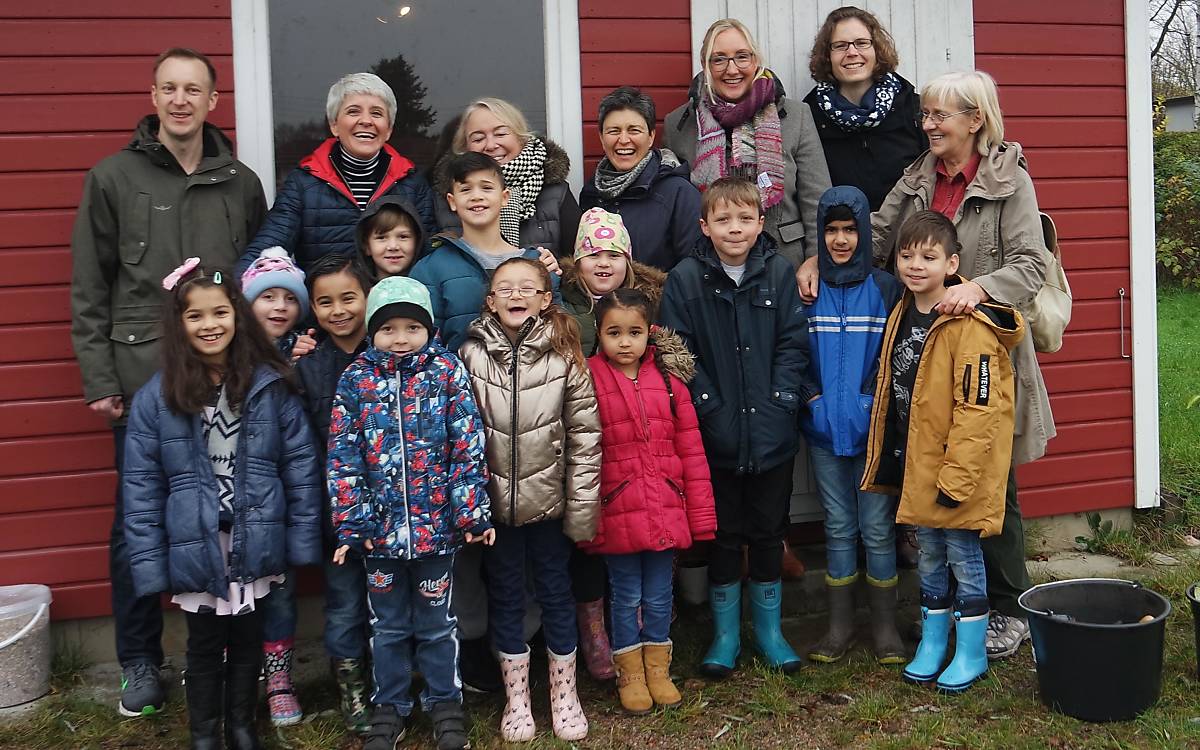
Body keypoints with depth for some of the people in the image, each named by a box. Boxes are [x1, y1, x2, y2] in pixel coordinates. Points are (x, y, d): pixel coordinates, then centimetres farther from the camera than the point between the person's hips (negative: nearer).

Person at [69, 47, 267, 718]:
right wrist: (99, 378, -4)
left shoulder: (242, 183, 9)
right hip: (143, 378, -2)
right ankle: (140, 661, 19)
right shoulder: (114, 178, 2)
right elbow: (89, 290, 1)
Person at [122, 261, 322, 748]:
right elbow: (141, 487, -6)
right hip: (196, 551, -1)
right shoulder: (156, 398, -8)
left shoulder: (271, 387, -6)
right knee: (205, 648, 15)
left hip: (256, 548, 1)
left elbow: (300, 465, -3)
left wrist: (302, 539, -5)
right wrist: (150, 565, -9)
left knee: (248, 643, 17)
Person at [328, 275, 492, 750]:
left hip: (436, 525, -1)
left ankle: (444, 702, 30)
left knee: (437, 622, 13)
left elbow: (468, 447, -5)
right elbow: (344, 459, -2)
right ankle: (389, 706, 32)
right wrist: (351, 524, -6)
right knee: (388, 624, 16)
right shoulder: (355, 380, -1)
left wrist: (473, 512, -8)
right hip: (380, 527, 1)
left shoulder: (447, 372, -4)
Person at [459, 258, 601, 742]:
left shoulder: (564, 356, -7)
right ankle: (516, 698, 29)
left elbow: (585, 437, -6)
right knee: (505, 598, 13)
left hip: (549, 499, -1)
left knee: (556, 594, 13)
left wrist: (582, 508, -7)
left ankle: (564, 695, 30)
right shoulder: (472, 354, -5)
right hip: (494, 501, 1)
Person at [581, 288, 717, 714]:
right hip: (617, 513, -2)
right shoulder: (590, 379, -6)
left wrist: (700, 513, 2)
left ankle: (658, 669, 32)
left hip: (665, 511, 2)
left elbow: (690, 448, 4)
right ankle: (630, 674, 28)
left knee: (659, 597, 13)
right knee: (627, 598, 10)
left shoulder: (668, 378, 3)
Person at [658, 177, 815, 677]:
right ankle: (725, 633, 26)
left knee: (768, 532, 13)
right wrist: (709, 407, -12)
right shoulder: (685, 279, -4)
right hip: (715, 437, -1)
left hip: (773, 433, 1)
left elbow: (793, 343, 0)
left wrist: (780, 400, -10)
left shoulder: (779, 273, 0)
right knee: (724, 534, 10)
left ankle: (769, 628, 30)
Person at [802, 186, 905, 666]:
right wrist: (811, 399, -4)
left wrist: (874, 402, -9)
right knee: (838, 527, 10)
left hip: (873, 428, -2)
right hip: (824, 429, 2)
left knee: (877, 527, 3)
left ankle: (885, 626, 15)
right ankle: (839, 625, 19)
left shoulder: (885, 289, 1)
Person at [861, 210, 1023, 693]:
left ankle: (972, 652, 21)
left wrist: (956, 475, -21)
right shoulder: (902, 314, 7)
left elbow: (977, 408, -21)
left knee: (963, 554, 6)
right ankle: (932, 642, 33)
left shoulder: (970, 325, -18)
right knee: (930, 555, 18)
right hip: (915, 463, 7)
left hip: (959, 467, -7)